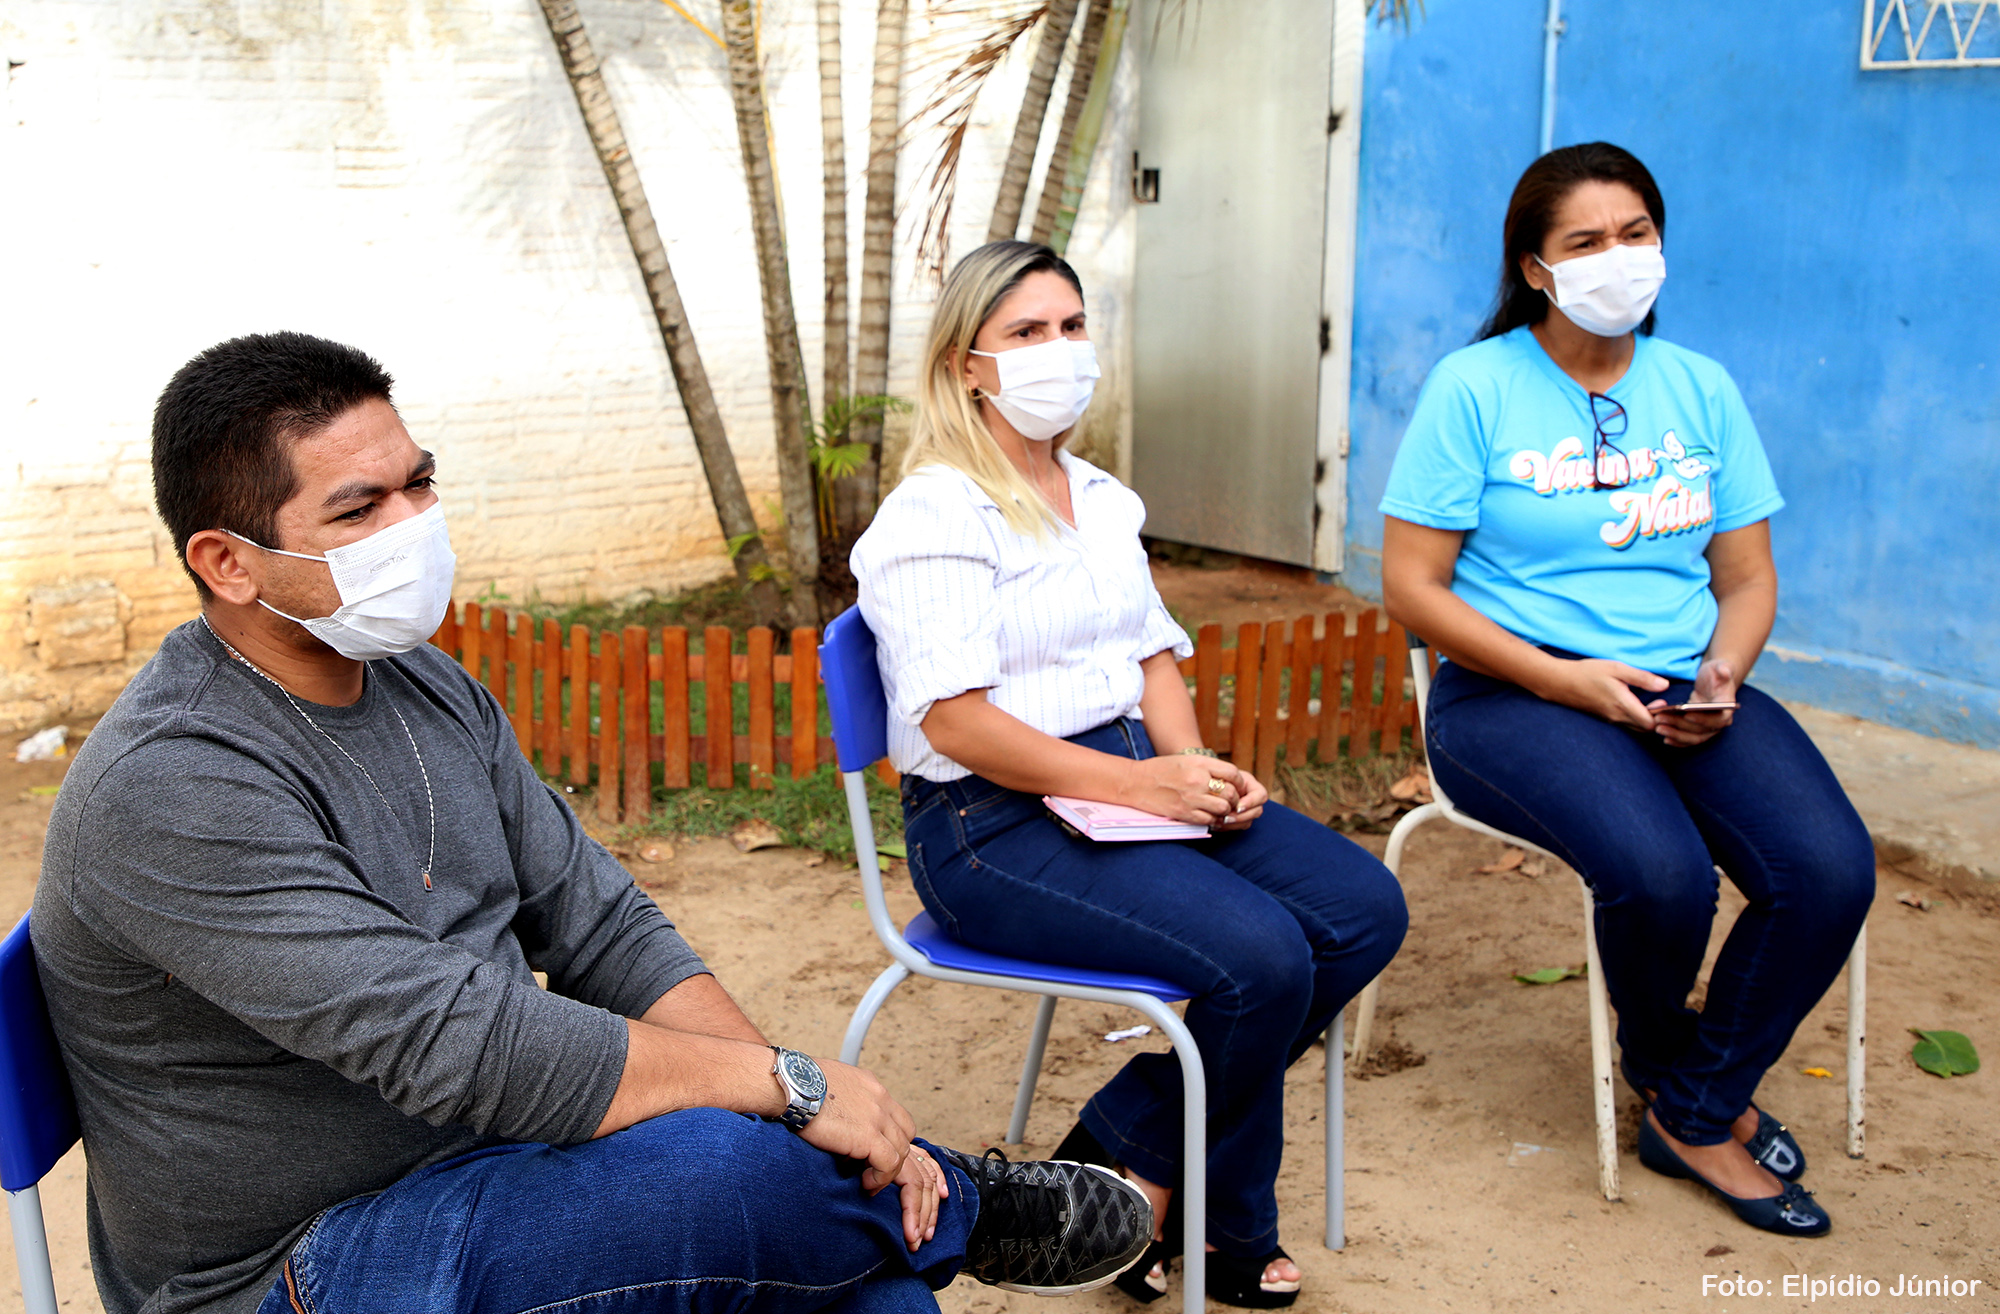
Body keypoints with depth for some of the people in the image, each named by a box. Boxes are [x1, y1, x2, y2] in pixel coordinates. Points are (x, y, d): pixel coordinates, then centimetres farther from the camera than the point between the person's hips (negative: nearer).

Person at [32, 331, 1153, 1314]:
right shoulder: (172, 791, -23)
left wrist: (813, 1103, -9)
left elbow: (597, 926, 4)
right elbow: (457, 1046, -29)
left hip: (488, 1160, 8)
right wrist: (787, 1081, -23)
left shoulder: (427, 688, 6)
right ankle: (957, 1209, 3)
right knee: (722, 1167, -27)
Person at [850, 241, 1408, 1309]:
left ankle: (1121, 1150, 0)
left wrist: (1197, 769, -4)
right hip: (994, 823, -9)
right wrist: (1132, 784, -23)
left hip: (1132, 776, 9)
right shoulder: (933, 517, -10)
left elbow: (1153, 653, 16)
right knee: (1260, 959, -25)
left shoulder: (1099, 497, 17)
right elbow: (955, 719, -19)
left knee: (1364, 910, -7)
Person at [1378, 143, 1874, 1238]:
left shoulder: (1702, 390, 12)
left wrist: (1722, 676, -8)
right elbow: (1411, 586, -7)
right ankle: (1659, 1064, 6)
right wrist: (1568, 680, -15)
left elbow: (1747, 577, 14)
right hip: (1513, 693, -4)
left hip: (1684, 690, 5)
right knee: (1662, 873, -31)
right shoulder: (1475, 386, -3)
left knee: (1830, 870, -20)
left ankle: (1695, 1116, 2)